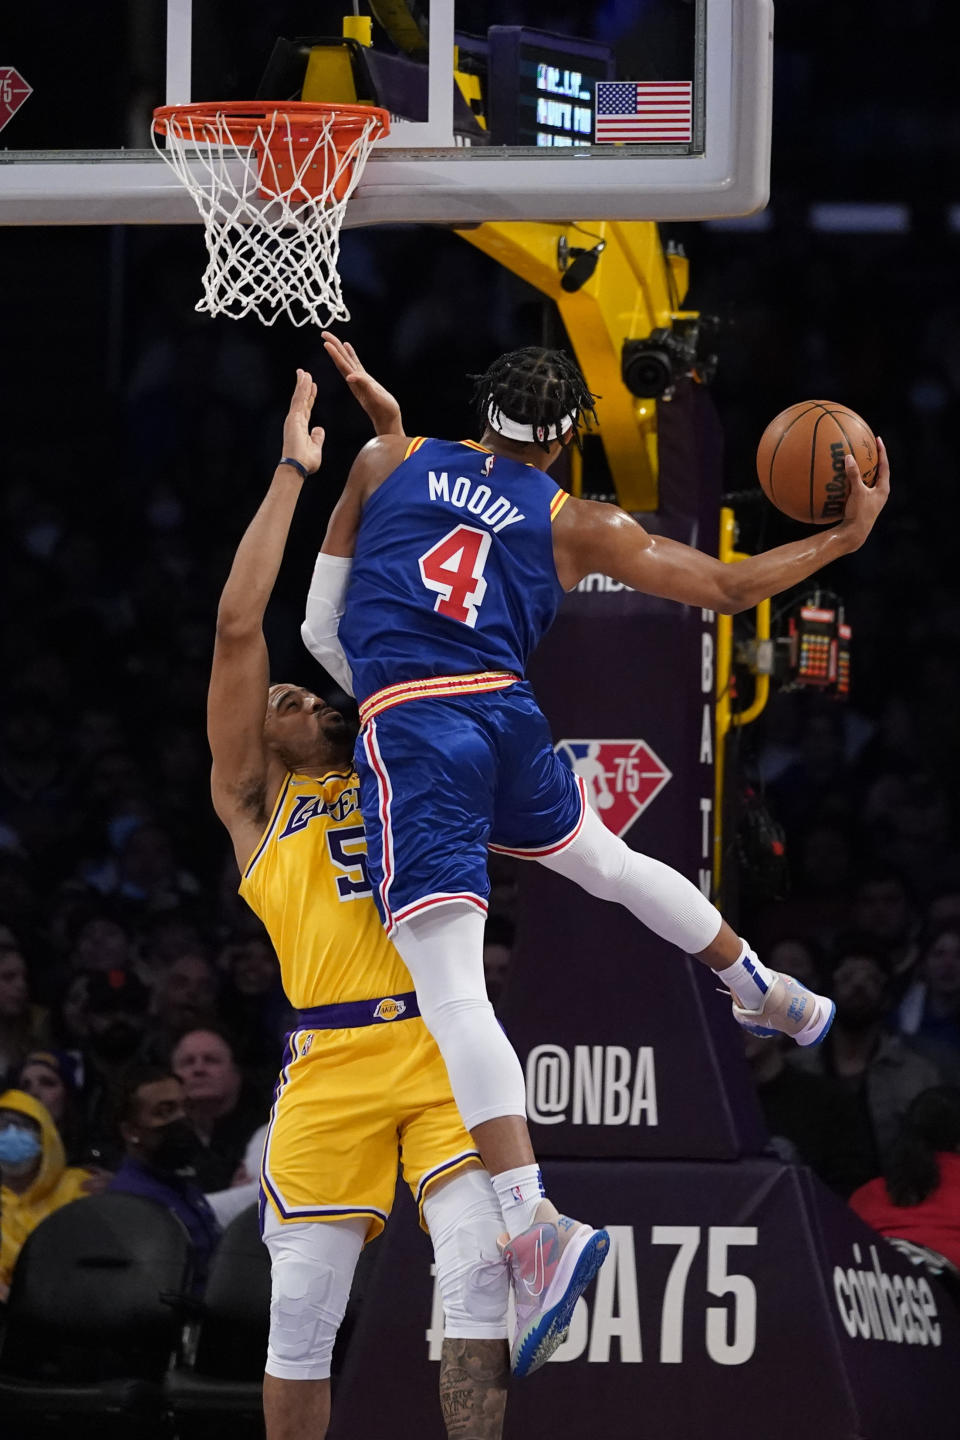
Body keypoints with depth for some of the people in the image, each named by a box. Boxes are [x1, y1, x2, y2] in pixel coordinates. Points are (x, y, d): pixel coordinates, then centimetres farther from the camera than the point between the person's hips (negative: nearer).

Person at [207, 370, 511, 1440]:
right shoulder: (255, 801, 15)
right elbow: (239, 625, 7)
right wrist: (293, 471, 8)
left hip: (447, 1048, 2)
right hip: (335, 1059, -2)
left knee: (478, 1279, -12)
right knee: (302, 1313, -2)